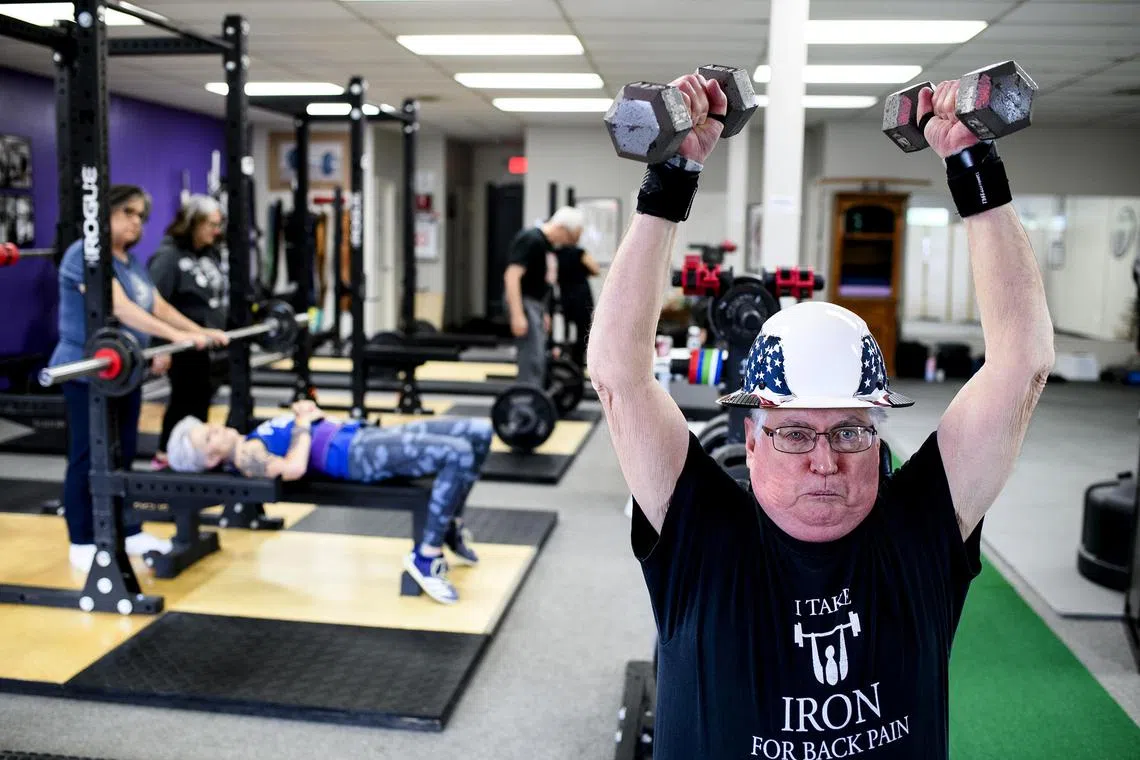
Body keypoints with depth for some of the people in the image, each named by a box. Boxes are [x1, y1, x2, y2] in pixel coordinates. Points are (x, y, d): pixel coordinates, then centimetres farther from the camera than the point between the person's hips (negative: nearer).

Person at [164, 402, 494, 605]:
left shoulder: (251, 441, 22)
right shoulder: (245, 455, -7)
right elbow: (294, 468, -26)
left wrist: (309, 412, 9)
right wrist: (303, 422, -10)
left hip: (364, 434, 9)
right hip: (358, 455, -9)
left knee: (479, 434, 1)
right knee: (459, 454, -29)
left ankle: (451, 532, 12)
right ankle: (425, 557, -19)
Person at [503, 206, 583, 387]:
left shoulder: (547, 243, 12)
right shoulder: (530, 240, -18)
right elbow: (512, 276, -25)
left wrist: (544, 313, 22)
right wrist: (518, 315, -29)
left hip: (536, 304, 10)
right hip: (524, 302, -10)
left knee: (539, 359, 12)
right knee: (532, 359, -12)